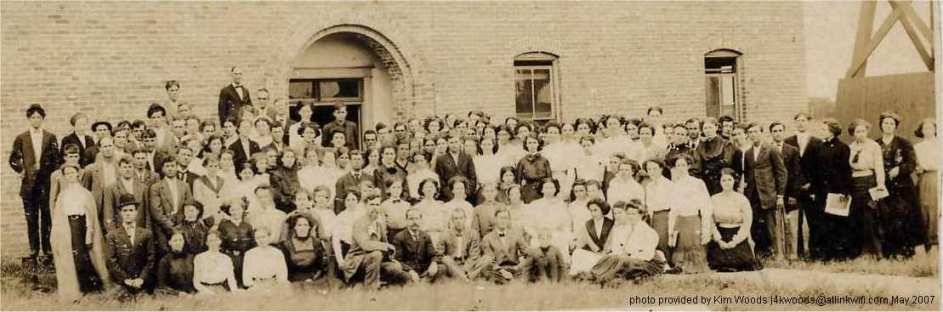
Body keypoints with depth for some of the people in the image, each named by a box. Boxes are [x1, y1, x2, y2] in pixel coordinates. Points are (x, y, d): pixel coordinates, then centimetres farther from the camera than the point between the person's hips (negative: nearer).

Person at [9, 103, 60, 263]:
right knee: (31, 220, 4)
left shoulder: (51, 137, 6)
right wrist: (21, 171, -6)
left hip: (47, 183, 0)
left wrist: (53, 175, -6)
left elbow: (56, 159, 6)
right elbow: (13, 159, 8)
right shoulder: (21, 138, 7)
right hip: (29, 184, 1)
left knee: (47, 218, 1)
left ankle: (48, 250, 6)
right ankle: (33, 251, 9)